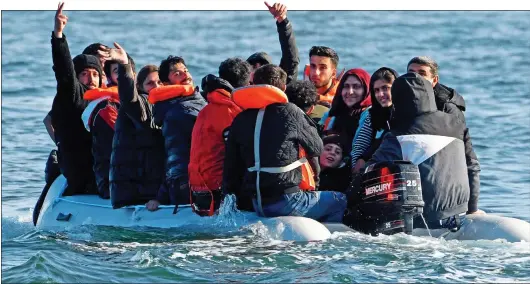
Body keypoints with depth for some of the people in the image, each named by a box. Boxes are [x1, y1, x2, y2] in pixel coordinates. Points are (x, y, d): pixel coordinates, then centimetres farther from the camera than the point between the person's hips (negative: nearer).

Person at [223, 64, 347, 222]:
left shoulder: (239, 121, 9)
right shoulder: (289, 112, -6)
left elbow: (231, 168, 13)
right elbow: (316, 148, 4)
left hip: (258, 206, 6)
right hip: (287, 202, -6)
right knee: (341, 202, 8)